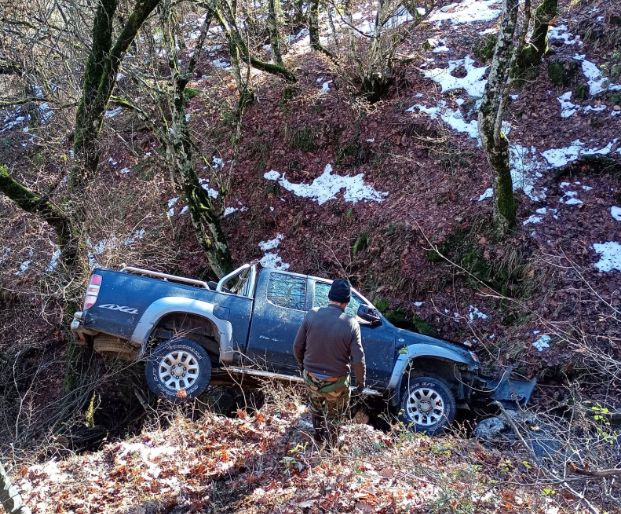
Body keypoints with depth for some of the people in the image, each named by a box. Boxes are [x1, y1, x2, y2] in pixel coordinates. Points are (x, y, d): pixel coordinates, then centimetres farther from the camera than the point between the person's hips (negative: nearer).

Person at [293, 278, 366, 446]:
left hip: (311, 378, 2)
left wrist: (302, 365, 14)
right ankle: (330, 447, 44)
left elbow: (298, 346, -6)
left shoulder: (312, 314, -15)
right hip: (336, 384, -1)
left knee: (316, 406, 32)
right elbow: (358, 360, -17)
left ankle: (319, 436, 49)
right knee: (334, 416, 26)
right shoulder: (351, 324, -20)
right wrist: (361, 381, 1)